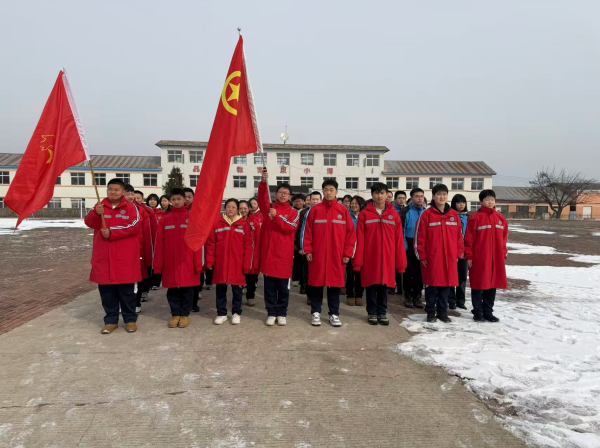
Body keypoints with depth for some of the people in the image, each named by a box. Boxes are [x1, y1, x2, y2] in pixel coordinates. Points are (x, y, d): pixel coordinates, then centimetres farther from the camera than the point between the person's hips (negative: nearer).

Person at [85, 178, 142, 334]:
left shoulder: (131, 207, 0)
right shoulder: (100, 207, 10)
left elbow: (135, 226, -13)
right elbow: (89, 222, -4)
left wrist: (112, 233, -15)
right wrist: (96, 213, -25)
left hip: (125, 258, -3)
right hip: (104, 257, 3)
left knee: (126, 290, 5)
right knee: (106, 290, 9)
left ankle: (130, 319, 16)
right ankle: (111, 320, 20)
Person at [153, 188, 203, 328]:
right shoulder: (164, 219, 7)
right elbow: (159, 243, 5)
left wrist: (198, 263, -7)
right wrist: (158, 264, 0)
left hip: (187, 262, -2)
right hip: (170, 262, 2)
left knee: (187, 289, 5)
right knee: (172, 290, 8)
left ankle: (184, 314, 19)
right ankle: (175, 314, 21)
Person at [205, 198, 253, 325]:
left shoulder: (244, 224, 1)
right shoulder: (217, 223, 3)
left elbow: (248, 245, 0)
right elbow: (211, 243, 3)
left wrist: (247, 264, -5)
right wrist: (209, 261, -2)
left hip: (237, 263, -1)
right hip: (220, 262, 1)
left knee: (237, 289, 8)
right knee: (221, 289, 9)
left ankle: (236, 313, 23)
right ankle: (221, 313, 22)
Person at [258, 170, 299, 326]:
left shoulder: (293, 213, 5)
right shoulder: (268, 208, 8)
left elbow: (290, 228, -11)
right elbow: (262, 198, -11)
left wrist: (276, 217, -21)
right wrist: (264, 182, -26)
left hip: (284, 254, -1)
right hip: (268, 251, 1)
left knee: (283, 286, 7)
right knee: (269, 286, 7)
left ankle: (282, 313, 19)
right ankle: (271, 313, 17)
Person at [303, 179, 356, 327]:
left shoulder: (343, 211, 3)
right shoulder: (315, 210, 2)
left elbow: (351, 233, 2)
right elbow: (308, 231, 2)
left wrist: (348, 253, -2)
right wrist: (308, 250, -4)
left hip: (337, 255, 1)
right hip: (317, 254, 0)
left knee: (335, 283, 6)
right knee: (317, 283, 6)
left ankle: (334, 314, 18)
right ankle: (316, 312, 18)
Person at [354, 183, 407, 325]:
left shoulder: (394, 215, 4)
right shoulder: (364, 214, -1)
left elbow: (399, 240, 3)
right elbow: (359, 240, -3)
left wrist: (401, 262, 0)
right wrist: (358, 261, -7)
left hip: (387, 258, 1)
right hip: (370, 258, -1)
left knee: (384, 286, 8)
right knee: (371, 286, 7)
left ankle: (382, 313, 22)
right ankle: (372, 313, 20)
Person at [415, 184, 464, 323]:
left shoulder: (454, 215, 7)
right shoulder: (427, 215, -4)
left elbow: (459, 236, 11)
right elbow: (419, 237, -4)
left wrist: (458, 254, 8)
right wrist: (422, 256, -6)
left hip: (450, 258, 3)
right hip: (432, 258, -3)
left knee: (446, 284, 9)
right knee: (432, 285, 5)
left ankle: (443, 311, 22)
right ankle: (431, 311, 18)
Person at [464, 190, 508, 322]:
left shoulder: (500, 218, 10)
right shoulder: (475, 217, -6)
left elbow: (504, 238, 14)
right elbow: (469, 238, -7)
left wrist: (504, 255, 10)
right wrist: (469, 256, -9)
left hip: (496, 258, 5)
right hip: (479, 258, -5)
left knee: (493, 284, 10)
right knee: (479, 285, 3)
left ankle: (488, 312, 22)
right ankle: (478, 312, 14)